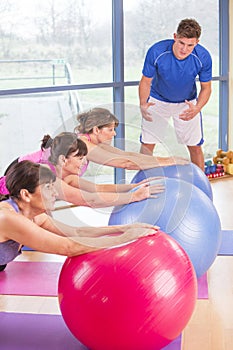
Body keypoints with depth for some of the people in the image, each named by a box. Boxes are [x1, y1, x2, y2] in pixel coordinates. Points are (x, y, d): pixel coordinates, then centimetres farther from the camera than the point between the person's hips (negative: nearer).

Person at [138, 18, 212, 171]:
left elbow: (206, 87, -12)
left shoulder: (203, 57, -26)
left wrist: (197, 108, -31)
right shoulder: (156, 52, -30)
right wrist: (143, 105, -35)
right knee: (147, 144, -3)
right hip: (158, 100, -1)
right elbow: (146, 81, -16)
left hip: (187, 103, 1)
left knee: (195, 146, 3)